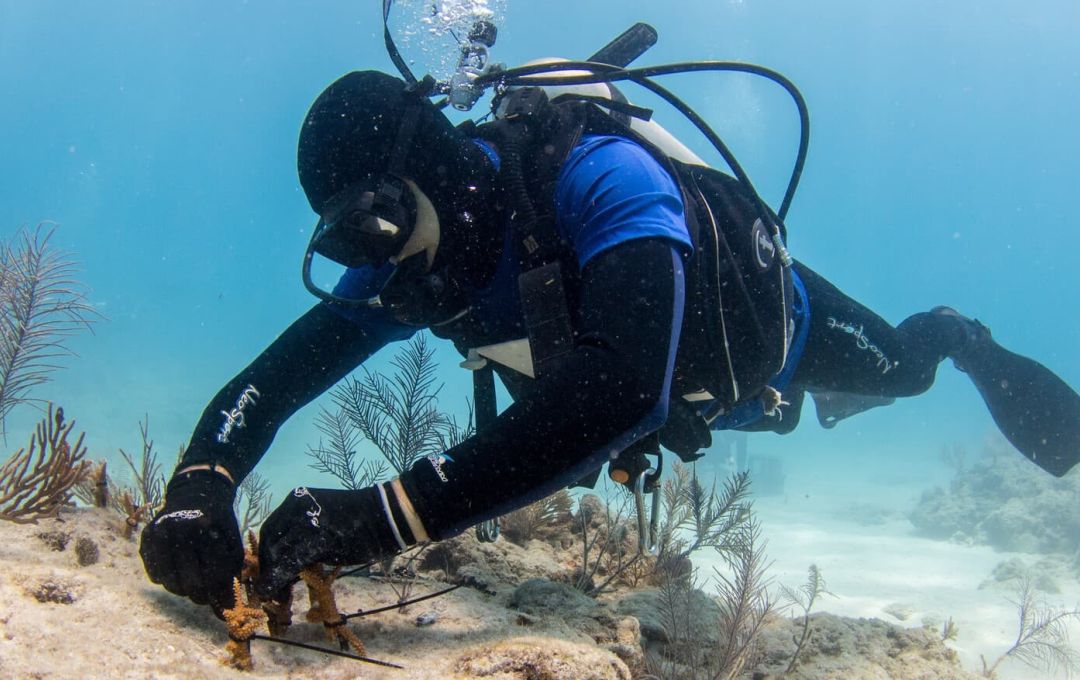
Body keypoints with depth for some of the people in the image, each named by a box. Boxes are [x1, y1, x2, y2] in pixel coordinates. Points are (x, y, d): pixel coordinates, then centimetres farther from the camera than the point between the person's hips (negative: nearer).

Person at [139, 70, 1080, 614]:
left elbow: (621, 391, -62)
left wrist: (384, 515, -68)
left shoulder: (599, 178, -48)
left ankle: (954, 337, 62)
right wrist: (199, 487, -51)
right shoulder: (402, 267, -28)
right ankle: (944, 342, 68)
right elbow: (269, 379, -29)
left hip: (767, 317, -6)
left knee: (897, 371, 23)